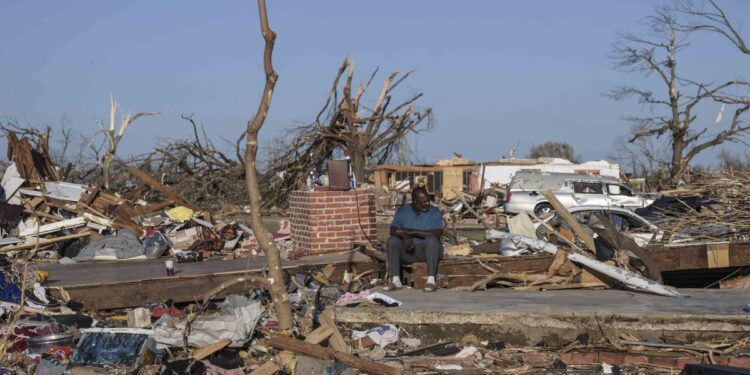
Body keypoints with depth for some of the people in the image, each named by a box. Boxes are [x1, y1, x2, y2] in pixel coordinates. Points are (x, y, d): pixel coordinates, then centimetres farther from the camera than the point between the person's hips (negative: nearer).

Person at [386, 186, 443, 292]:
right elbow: (393, 230, -6)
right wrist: (404, 236, -27)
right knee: (392, 240, -23)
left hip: (428, 250, -2)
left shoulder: (434, 211, -2)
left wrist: (413, 232, -21)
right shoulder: (403, 210, 4)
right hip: (407, 251, 2)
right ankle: (395, 280, -26)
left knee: (431, 239, -33)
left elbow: (437, 233, -16)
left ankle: (431, 280, -37)